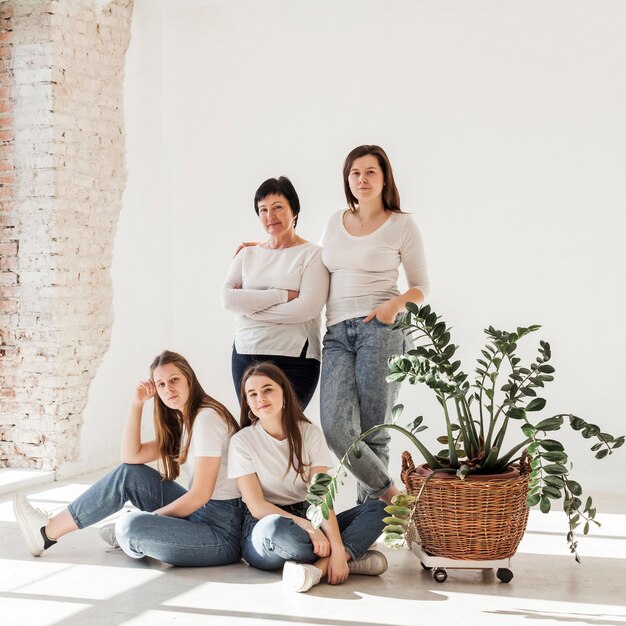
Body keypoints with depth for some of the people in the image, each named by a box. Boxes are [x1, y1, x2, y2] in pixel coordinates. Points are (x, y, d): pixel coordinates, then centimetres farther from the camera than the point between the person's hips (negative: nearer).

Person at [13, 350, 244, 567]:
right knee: (128, 473, 5)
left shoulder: (207, 417, -14)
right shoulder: (182, 424, 15)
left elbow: (201, 494, -17)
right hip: (200, 514, 9)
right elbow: (132, 456, 10)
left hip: (223, 531, -9)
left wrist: (152, 518, -7)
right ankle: (49, 530, 11)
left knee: (131, 525, -26)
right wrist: (136, 404, 3)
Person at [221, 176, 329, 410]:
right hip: (246, 355, 4)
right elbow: (228, 298, -2)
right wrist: (282, 295, -11)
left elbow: (309, 307, -13)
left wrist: (251, 307, -6)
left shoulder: (312, 254, 0)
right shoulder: (248, 254, 14)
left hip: (294, 360, -4)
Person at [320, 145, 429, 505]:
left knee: (373, 432, -3)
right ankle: (391, 494, 3)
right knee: (335, 427, -14)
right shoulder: (335, 223, 18)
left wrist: (396, 304, -13)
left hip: (380, 328, -4)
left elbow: (421, 286, 8)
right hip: (337, 333, 4)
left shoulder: (402, 225, 5)